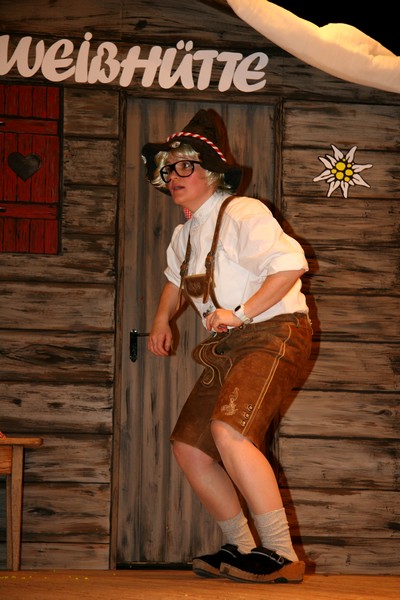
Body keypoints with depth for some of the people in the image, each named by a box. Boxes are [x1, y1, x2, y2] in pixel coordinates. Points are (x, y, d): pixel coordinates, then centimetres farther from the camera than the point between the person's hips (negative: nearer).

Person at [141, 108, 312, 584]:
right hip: (228, 348, 10)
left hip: (272, 335, -10)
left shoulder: (242, 214, -12)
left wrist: (241, 313, -26)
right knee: (189, 447, 7)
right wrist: (162, 320, 20)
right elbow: (176, 278, 38)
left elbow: (291, 263, -25)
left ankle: (282, 556, -25)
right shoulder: (185, 234, 17)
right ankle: (242, 549, 19)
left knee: (229, 430, -30)